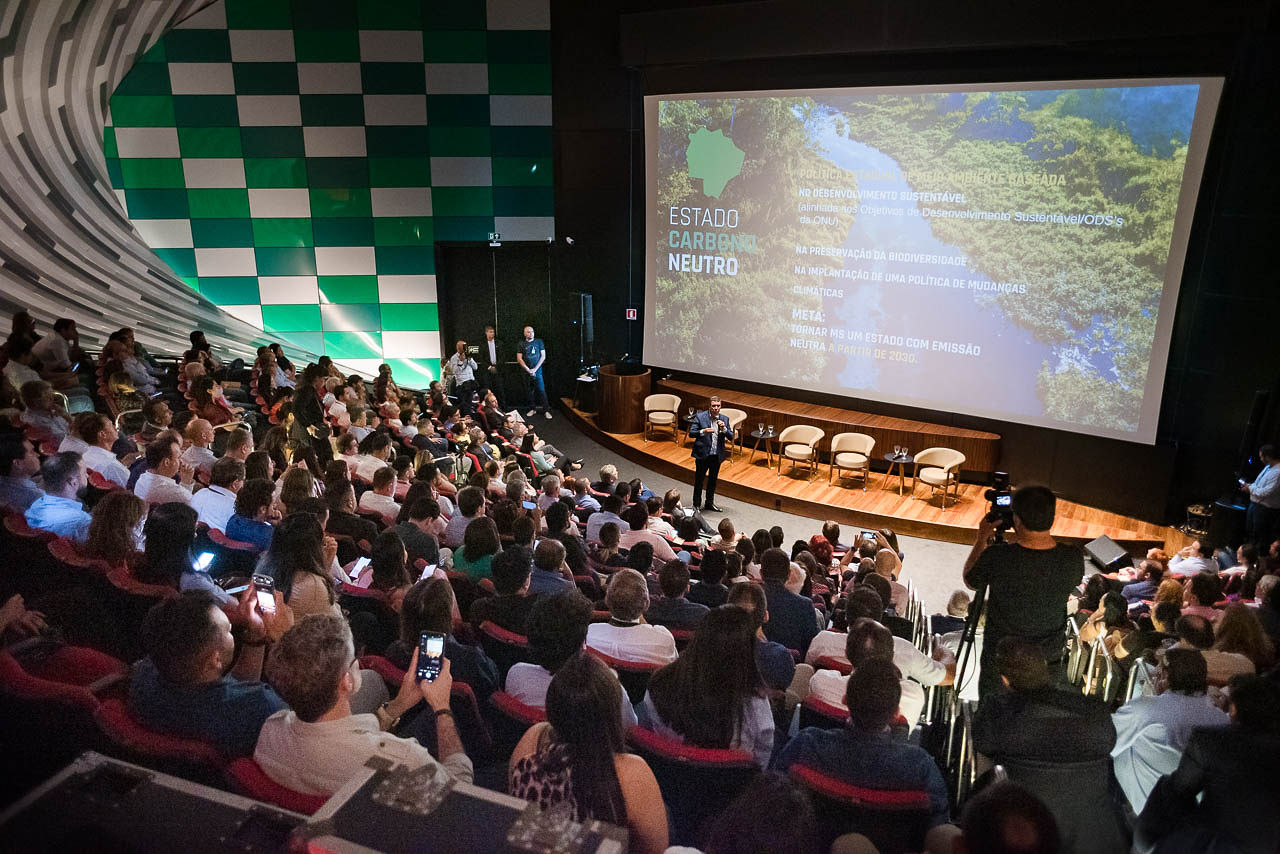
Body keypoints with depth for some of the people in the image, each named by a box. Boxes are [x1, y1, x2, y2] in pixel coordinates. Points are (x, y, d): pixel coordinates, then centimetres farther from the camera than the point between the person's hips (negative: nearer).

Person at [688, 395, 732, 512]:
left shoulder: (724, 419, 3)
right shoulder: (700, 417, -8)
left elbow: (731, 437, 1)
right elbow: (691, 433, -10)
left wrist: (724, 428, -17)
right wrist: (703, 431, -26)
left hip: (717, 455, 4)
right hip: (703, 454, -4)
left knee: (713, 480, 17)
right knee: (699, 480, 6)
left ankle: (709, 503, 32)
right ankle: (696, 505, 16)